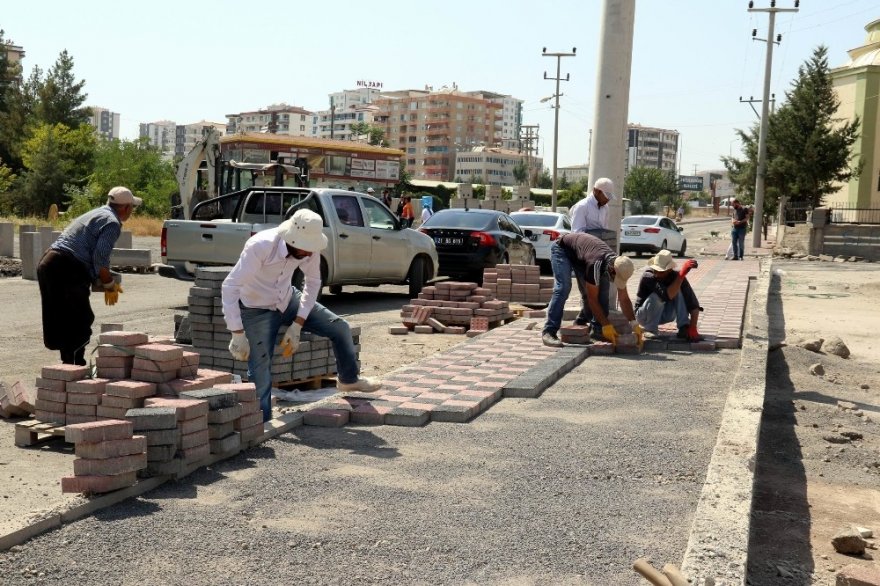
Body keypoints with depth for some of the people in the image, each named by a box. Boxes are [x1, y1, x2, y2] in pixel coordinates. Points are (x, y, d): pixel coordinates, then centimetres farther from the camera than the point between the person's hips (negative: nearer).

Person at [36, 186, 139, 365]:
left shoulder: (96, 214, 24)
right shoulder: (112, 223, -6)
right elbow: (100, 258, -15)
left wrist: (106, 281, 27)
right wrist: (109, 285, -2)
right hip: (67, 271, -10)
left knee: (63, 322, 16)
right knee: (81, 322, -2)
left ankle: (69, 364, 24)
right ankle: (75, 365, -2)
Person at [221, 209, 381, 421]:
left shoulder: (309, 248, -19)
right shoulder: (260, 246, -36)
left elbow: (313, 283, -3)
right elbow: (230, 287, -35)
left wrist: (296, 326, -8)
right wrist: (238, 335, -36)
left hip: (288, 300, 5)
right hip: (256, 309, -5)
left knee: (340, 328, 3)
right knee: (260, 372, -12)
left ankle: (349, 379, 27)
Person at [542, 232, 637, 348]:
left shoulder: (619, 266, -19)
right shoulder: (596, 264, -41)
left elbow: (624, 298, -11)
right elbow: (592, 300, -33)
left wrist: (634, 325, -17)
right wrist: (607, 326, -31)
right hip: (562, 248, -8)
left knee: (598, 290, -4)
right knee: (563, 288, -25)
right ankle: (549, 332, -27)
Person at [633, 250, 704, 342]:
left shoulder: (675, 275, -19)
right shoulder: (648, 276, -28)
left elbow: (693, 304, -23)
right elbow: (667, 295, -42)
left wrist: (693, 329, -33)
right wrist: (682, 274, -49)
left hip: (664, 315, 3)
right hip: (644, 315, -3)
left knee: (679, 290, -22)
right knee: (657, 296, -34)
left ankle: (684, 329, -22)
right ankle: (650, 330, -15)